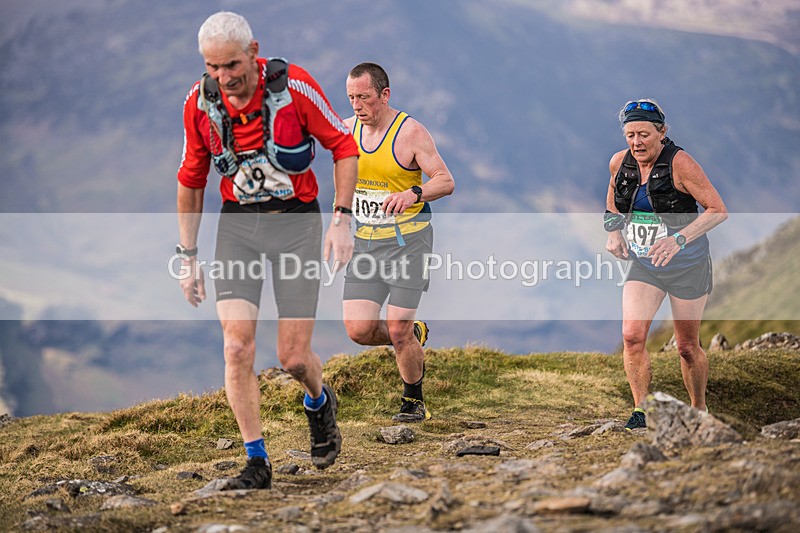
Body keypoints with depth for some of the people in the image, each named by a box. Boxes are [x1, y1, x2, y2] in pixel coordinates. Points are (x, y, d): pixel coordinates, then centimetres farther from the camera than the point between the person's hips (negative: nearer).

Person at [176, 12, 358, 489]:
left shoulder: (295, 86, -16)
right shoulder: (200, 102, -6)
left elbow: (345, 146, -4)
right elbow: (191, 181, 7)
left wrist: (342, 220, -11)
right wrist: (189, 257, 8)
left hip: (296, 221, -2)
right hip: (237, 223, 2)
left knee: (293, 357, -2)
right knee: (237, 346, -13)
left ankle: (320, 404, 34)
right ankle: (257, 463, -1)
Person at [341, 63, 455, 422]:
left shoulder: (411, 132, -11)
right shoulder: (348, 129, 5)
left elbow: (446, 181, -15)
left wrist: (413, 194, -33)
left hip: (408, 240, -5)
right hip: (365, 242, 5)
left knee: (398, 331, -8)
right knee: (358, 329, -7)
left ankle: (413, 401, 16)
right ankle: (413, 336, 25)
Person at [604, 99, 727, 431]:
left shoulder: (679, 163, -19)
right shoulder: (620, 163, -4)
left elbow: (718, 210, -20)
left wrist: (679, 238, -31)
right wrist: (613, 231, 1)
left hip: (687, 266, -4)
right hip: (643, 264, 4)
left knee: (687, 346, 6)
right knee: (631, 336, -16)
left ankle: (699, 412, 27)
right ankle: (641, 410, -8)